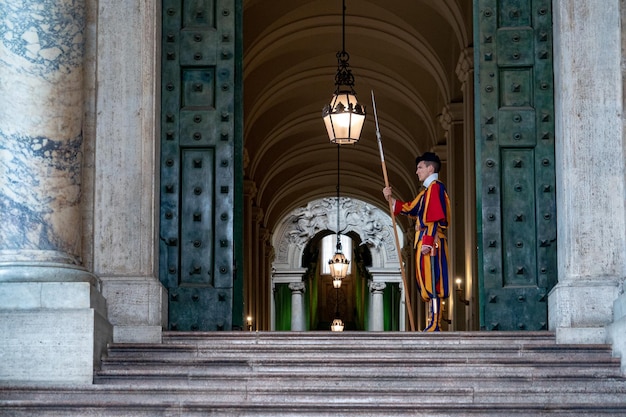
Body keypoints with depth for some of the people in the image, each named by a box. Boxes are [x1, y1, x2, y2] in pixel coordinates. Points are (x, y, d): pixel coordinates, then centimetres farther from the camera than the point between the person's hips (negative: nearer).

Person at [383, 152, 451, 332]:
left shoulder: (436, 187, -8)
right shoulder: (428, 190, 23)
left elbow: (436, 217, -17)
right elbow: (410, 208, 27)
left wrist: (428, 242, -23)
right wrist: (390, 199, 17)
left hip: (432, 243, -10)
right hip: (426, 243, 10)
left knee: (432, 283, -12)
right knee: (428, 284, 10)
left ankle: (434, 325, -14)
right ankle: (433, 324, 12)